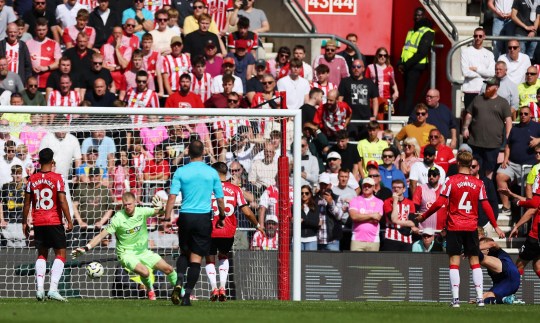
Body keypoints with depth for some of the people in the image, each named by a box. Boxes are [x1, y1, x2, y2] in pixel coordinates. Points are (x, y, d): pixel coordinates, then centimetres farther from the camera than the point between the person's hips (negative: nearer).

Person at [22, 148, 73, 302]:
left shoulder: (32, 179, 3)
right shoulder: (57, 178, -8)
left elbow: (27, 203, 6)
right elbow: (62, 201, -13)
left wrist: (25, 222, 15)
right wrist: (69, 221, -8)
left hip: (38, 223, 4)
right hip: (54, 222, -4)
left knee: (41, 255, 14)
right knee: (60, 254, 2)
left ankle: (40, 289, 1)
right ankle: (53, 288, -12)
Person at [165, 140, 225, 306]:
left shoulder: (181, 172, -2)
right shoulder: (212, 173, 0)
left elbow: (172, 197, -7)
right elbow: (220, 199, 4)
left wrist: (167, 218, -5)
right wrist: (222, 218, 18)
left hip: (186, 217, 1)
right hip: (204, 217, -1)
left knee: (184, 253, 19)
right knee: (196, 257, 3)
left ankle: (179, 282, -6)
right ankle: (187, 294, -4)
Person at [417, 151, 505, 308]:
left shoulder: (451, 181, -5)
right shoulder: (478, 183, 2)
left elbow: (439, 203, -8)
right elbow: (486, 206, 3)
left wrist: (423, 216, 4)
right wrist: (495, 226, 12)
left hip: (454, 226, -2)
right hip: (472, 227, 2)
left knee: (454, 262, -1)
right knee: (475, 262, 8)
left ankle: (455, 298, -8)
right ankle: (480, 297, 1)